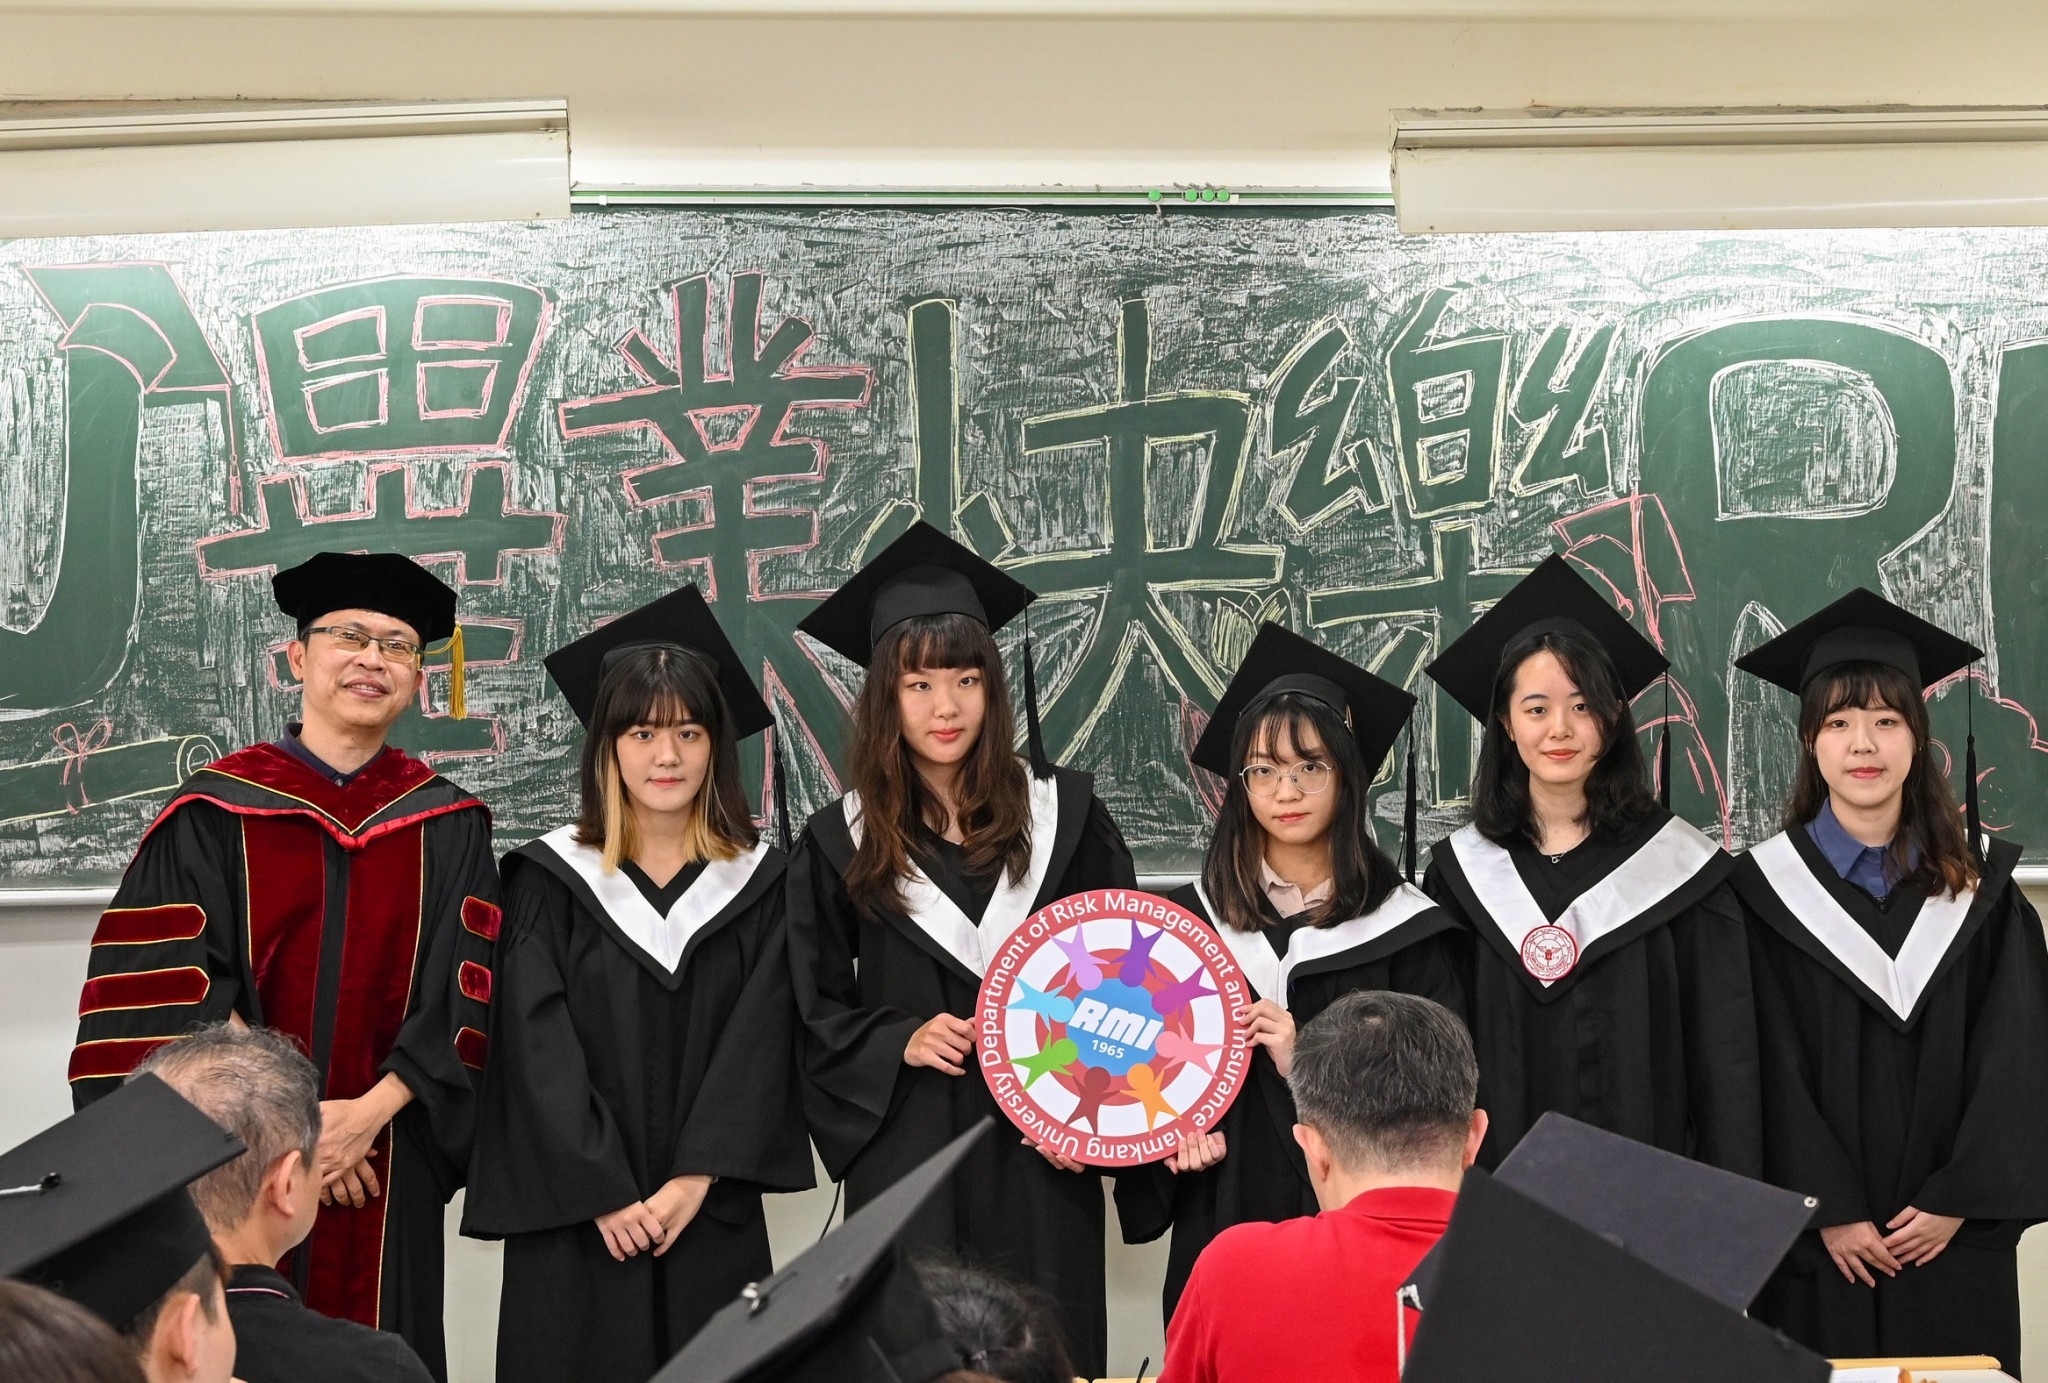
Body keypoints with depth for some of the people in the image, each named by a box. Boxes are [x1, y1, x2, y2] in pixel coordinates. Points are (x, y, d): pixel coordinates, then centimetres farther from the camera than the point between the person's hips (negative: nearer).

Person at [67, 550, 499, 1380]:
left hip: (383, 1166, 2)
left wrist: (371, 1111, -13)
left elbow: (463, 992, 0)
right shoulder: (215, 814, 0)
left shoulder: (445, 827, 5)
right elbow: (171, 988, -6)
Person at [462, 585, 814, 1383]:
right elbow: (538, 1049, -8)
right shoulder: (552, 881, -1)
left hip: (711, 1216, 2)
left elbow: (760, 1041, -3)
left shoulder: (757, 883, 4)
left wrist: (697, 1179, -12)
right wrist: (605, 1196, -14)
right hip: (579, 1219, -1)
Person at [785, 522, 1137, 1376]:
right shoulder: (842, 844, 4)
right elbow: (819, 1015, 8)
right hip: (905, 1155, 0)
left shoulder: (1063, 816, 3)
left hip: (1040, 1154, 0)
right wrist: (899, 1044, -10)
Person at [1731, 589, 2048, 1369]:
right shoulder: (1767, 891, -2)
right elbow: (1772, 1069, -5)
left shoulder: (1979, 894, 5)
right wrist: (1828, 1211, -10)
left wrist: (1958, 1200, -8)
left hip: (1952, 1243, 2)